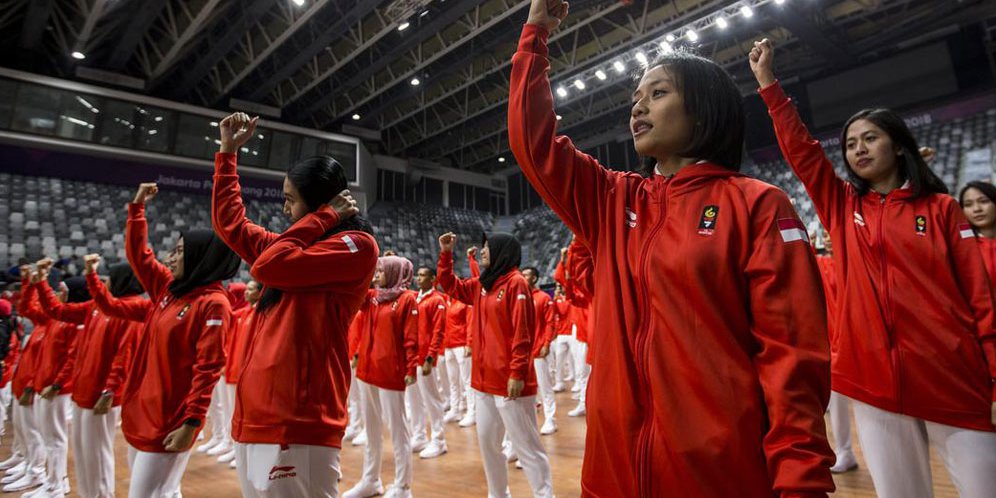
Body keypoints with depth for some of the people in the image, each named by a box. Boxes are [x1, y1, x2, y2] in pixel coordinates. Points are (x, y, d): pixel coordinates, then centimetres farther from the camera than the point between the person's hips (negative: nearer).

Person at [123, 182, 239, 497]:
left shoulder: (213, 303, -16)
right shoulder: (168, 288, 7)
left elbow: (207, 369, -20)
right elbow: (137, 254, 20)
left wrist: (192, 421, -22)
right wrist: (137, 206, 17)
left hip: (170, 419, -8)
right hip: (141, 410, 8)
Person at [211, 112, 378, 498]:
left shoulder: (356, 245, -9)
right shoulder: (299, 247, 17)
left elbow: (267, 267, -18)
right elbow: (229, 222, 25)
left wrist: (322, 217, -6)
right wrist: (228, 152, 26)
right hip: (254, 417, 9)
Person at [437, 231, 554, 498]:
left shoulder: (515, 283, -12)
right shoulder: (481, 284, 10)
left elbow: (522, 333, -17)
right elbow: (450, 285, 24)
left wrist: (518, 374, -21)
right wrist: (446, 253, 13)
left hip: (509, 380, -8)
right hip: (484, 378, 8)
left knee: (526, 445, 1)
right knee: (487, 441, 17)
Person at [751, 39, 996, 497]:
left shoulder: (940, 208, 3)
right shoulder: (842, 206, 7)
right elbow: (799, 149, 2)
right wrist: (768, 81, 0)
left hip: (953, 380, -1)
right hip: (874, 378, 1)